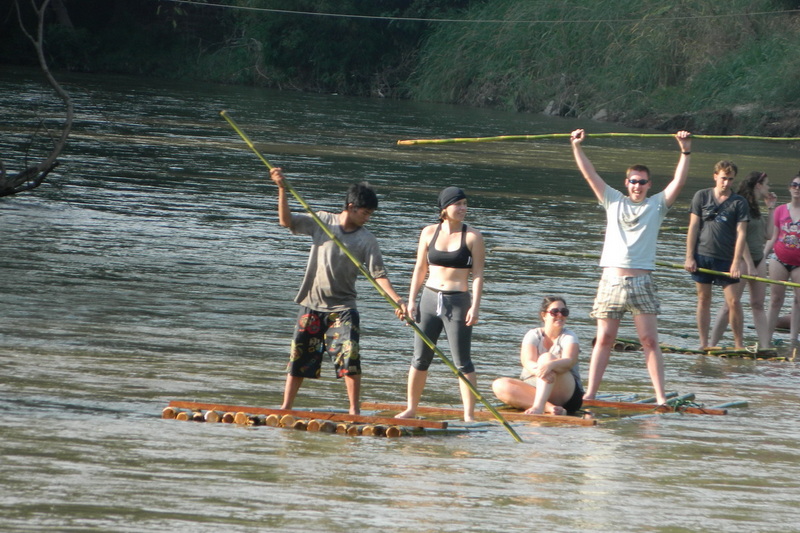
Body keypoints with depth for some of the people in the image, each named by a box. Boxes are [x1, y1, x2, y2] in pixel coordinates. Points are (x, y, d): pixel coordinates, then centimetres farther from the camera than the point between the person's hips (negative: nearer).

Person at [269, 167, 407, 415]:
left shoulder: (366, 240, -3)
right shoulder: (322, 221, 0)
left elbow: (379, 274, -8)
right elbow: (286, 220, -4)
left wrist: (397, 300, -21)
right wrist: (282, 189, -15)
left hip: (342, 308, -1)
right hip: (312, 304, 1)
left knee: (349, 356, -15)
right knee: (299, 357, 6)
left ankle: (354, 409, -6)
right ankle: (285, 408, 16)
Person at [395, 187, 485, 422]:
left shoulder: (472, 236, -3)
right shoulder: (429, 233, 6)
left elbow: (478, 274, -5)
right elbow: (420, 268, 12)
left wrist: (475, 307, -13)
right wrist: (411, 301, 7)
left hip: (458, 302, -4)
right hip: (430, 298, 4)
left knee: (463, 362, -4)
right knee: (420, 358, 9)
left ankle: (469, 414, -1)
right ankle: (411, 409, 19)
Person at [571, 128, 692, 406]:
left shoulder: (656, 205, 9)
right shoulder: (614, 201, 13)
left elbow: (679, 181, -1)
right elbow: (590, 174, 9)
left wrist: (685, 151, -11)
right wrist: (577, 147, 0)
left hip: (641, 281, -1)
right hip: (611, 280, 1)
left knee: (650, 341, -5)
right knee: (604, 340, 3)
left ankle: (661, 396, -7)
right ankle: (589, 394, 4)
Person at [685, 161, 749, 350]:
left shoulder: (739, 203, 2)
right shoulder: (702, 196, 4)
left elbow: (741, 233, -3)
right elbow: (693, 227, 4)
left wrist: (736, 262, -12)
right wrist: (689, 257, -2)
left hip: (726, 259, -1)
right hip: (702, 256, 1)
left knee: (734, 301, -5)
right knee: (704, 300, 6)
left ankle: (739, 345, 2)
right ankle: (703, 344, 12)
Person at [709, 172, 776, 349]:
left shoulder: (755, 208, 15)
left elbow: (768, 235, 14)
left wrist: (770, 210, 13)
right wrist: (750, 265, -17)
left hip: (758, 258, 9)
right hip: (743, 259, -9)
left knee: (758, 305, 5)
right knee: (730, 304, -7)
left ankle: (765, 346, 3)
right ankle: (712, 344, -3)